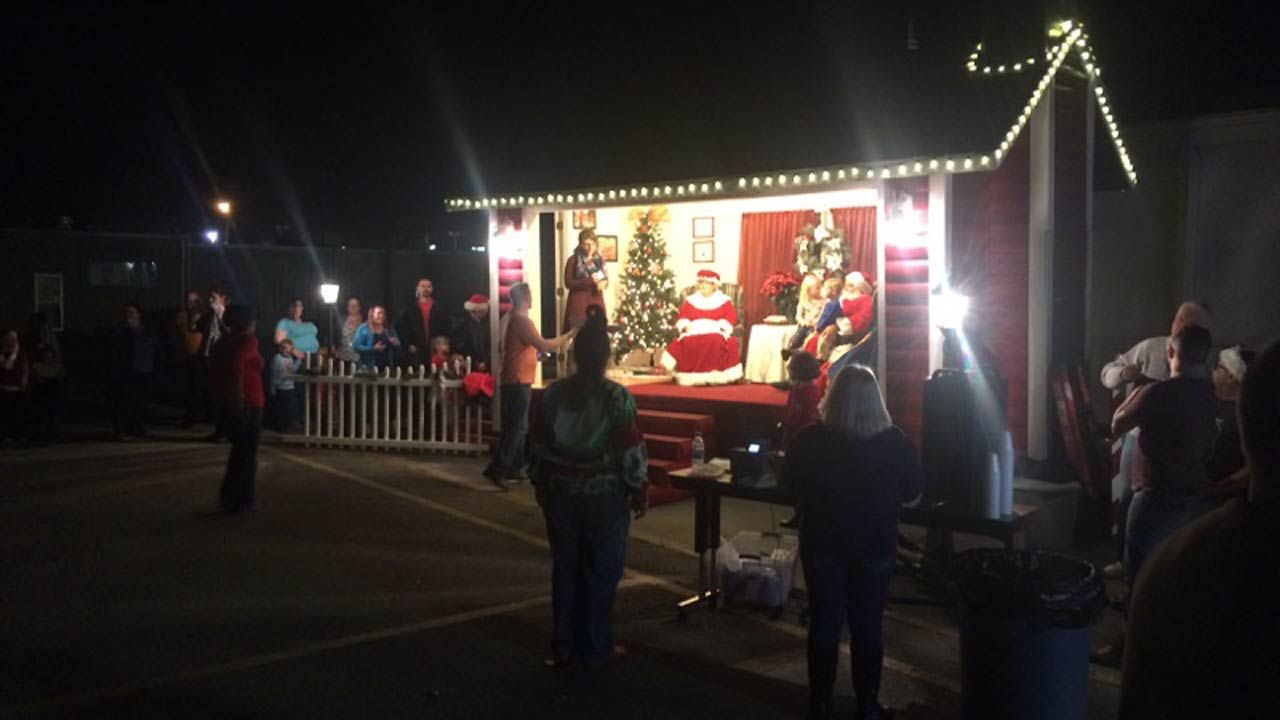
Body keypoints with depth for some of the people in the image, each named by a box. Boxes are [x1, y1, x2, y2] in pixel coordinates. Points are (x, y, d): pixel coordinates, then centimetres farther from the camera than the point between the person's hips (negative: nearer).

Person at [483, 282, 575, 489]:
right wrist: (567, 336, -13)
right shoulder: (521, 319, -17)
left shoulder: (508, 319, 13)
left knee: (517, 426, 13)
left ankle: (514, 467, 17)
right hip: (518, 382, -10)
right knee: (516, 427, -10)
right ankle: (497, 469, -13)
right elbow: (543, 346, -22)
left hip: (511, 380, 10)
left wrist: (528, 352, 25)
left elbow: (501, 348, 24)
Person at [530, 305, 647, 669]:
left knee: (565, 568, 13)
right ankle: (596, 649, 14)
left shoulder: (554, 394, 0)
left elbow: (540, 446, 6)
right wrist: (640, 492, -1)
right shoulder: (617, 397, -13)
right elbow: (631, 450, -12)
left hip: (562, 493, 4)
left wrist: (541, 487, 17)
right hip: (605, 495, -4)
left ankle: (563, 646, 20)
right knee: (602, 570, 7)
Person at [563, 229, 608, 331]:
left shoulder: (599, 259, 11)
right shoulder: (573, 260, -3)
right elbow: (568, 283, -9)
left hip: (596, 303, 4)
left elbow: (606, 279, 17)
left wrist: (603, 283, -8)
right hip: (579, 305, -4)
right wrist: (589, 280, -19)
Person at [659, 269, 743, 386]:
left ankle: (716, 374, -33)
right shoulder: (690, 300, 24)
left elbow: (731, 318, 3)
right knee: (686, 343, -34)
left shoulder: (723, 301, 16)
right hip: (694, 332, 2)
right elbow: (683, 317, 14)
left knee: (718, 342, -39)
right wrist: (686, 326, -7)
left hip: (716, 332, -2)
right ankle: (690, 376, -29)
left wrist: (720, 327, -14)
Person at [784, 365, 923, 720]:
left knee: (824, 622, 13)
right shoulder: (895, 442, -16)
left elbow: (789, 479, 3)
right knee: (868, 625, 13)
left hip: (822, 544, 0)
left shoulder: (808, 440, -16)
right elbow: (914, 489, 0)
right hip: (875, 547, 0)